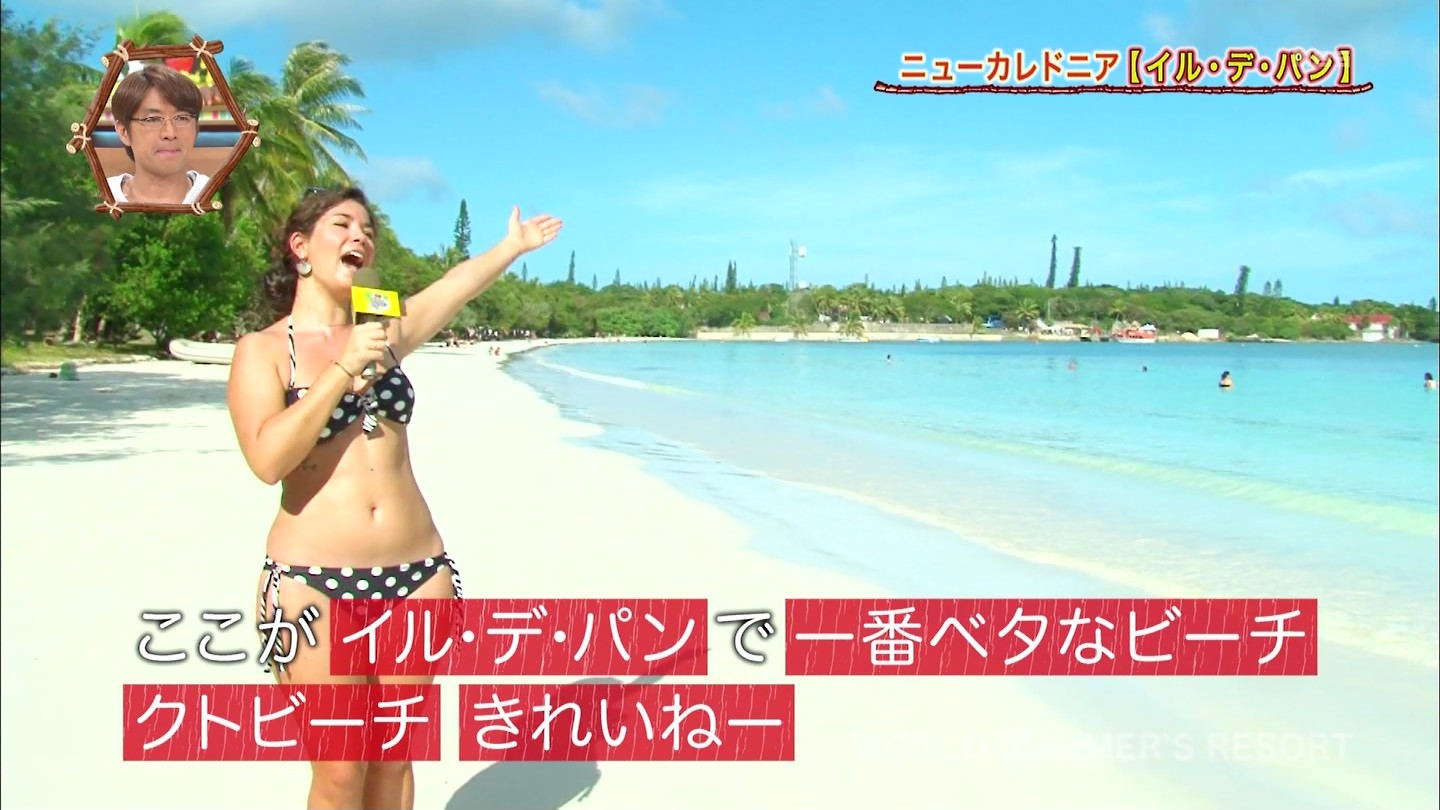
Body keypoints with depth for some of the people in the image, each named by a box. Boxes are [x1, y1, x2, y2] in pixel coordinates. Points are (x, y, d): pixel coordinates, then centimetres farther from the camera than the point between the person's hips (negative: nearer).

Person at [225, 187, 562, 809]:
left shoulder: (383, 333, 11)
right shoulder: (263, 350, 0)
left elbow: (459, 284, 25)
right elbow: (268, 460, -14)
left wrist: (514, 244, 39)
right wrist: (343, 369, -15)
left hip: (417, 573, 4)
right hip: (315, 582, -4)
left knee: (394, 760, 11)